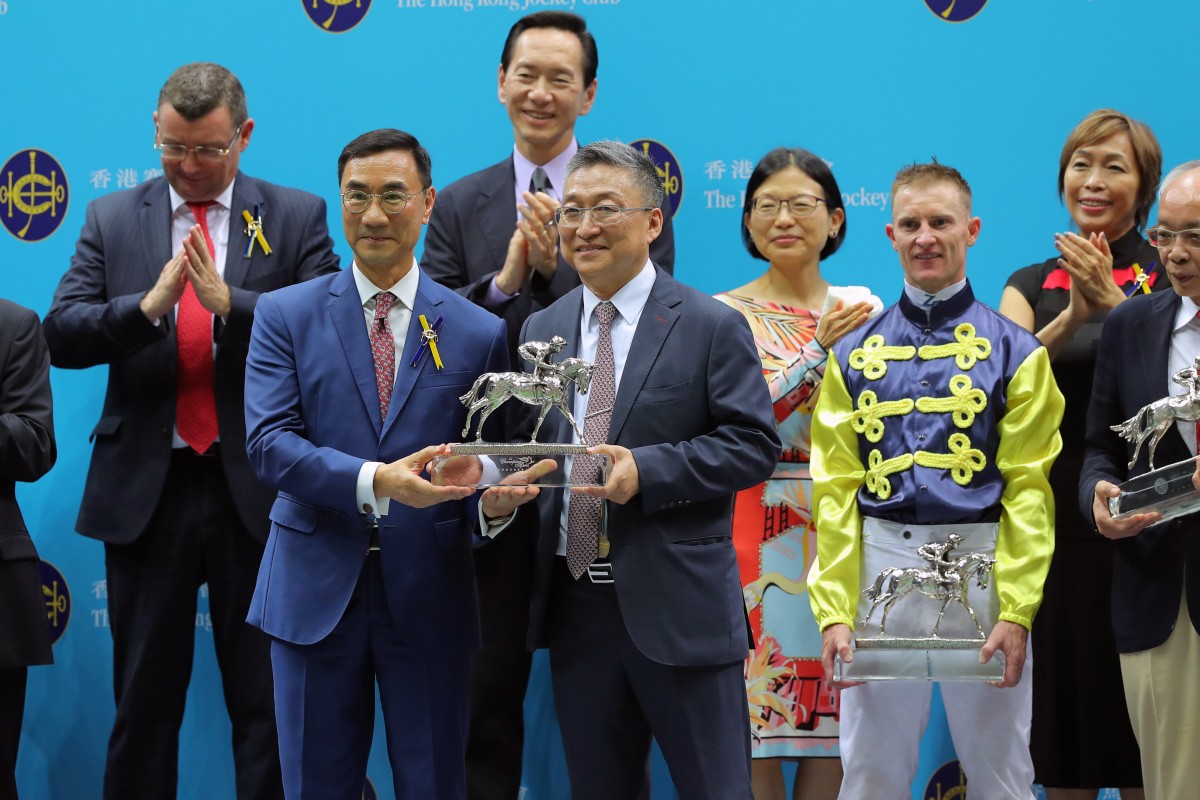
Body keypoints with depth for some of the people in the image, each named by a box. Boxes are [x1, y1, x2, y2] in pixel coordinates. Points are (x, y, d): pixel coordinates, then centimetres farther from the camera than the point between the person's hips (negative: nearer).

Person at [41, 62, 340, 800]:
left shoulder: (297, 217, 3)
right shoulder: (112, 219, 8)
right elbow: (60, 334, -2)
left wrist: (228, 302, -21)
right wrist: (148, 305, -19)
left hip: (258, 489, -1)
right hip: (147, 489, 2)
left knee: (268, 701, 4)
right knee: (144, 700, 9)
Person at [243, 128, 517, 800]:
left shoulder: (478, 332, 4)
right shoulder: (287, 316, 2)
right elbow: (269, 441, -9)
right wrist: (375, 480, -25)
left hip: (429, 596, 0)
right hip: (316, 592, 0)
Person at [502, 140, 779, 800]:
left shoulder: (712, 326, -2)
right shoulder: (540, 331, 13)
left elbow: (754, 444, -8)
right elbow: (524, 443, 15)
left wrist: (647, 471, -19)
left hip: (679, 609, -5)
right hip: (573, 603, 5)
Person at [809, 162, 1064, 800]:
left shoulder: (1013, 352, 2)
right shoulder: (854, 355, 8)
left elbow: (1028, 489, -4)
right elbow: (835, 490, 4)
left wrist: (1017, 610, -12)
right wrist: (834, 611, -5)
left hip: (982, 564, -2)